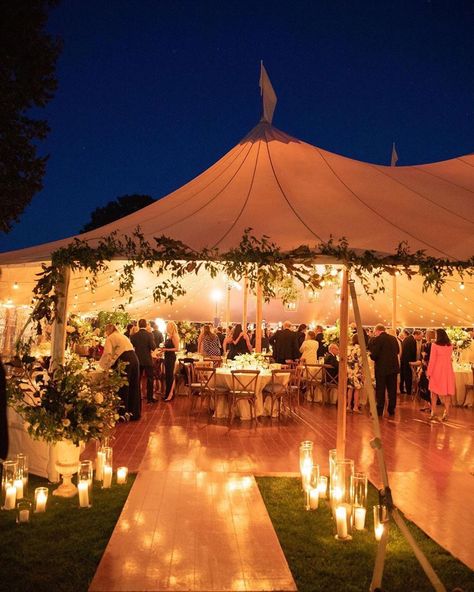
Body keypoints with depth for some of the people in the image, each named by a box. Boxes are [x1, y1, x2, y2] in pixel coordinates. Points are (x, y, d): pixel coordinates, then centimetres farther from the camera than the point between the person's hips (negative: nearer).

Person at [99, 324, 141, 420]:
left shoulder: (110, 338, 6)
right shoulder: (122, 336, 29)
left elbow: (107, 354, -6)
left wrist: (102, 365, 8)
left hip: (124, 360, -7)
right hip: (134, 358, 7)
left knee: (123, 388, 1)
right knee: (133, 387, 12)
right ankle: (135, 413, 19)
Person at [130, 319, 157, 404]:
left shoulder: (134, 336, -4)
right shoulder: (149, 335, -14)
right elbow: (153, 347, -17)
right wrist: (154, 343, 2)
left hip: (137, 360, 3)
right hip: (147, 360, -3)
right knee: (150, 379, 7)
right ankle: (150, 397, 8)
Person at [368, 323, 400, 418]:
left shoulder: (377, 339, -13)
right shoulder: (394, 338, 5)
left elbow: (374, 355, -17)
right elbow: (397, 351, 14)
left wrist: (371, 355, 4)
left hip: (382, 368, -5)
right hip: (393, 367, 5)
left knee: (380, 391, 4)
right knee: (392, 390, 12)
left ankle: (379, 411, 7)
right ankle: (391, 411, 17)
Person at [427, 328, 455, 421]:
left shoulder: (435, 345, -11)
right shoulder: (450, 346, 3)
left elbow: (432, 360, -10)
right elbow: (449, 358, 14)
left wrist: (429, 372, -4)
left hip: (437, 371, -3)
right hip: (447, 370, 4)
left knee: (434, 392, 8)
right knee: (446, 391, 7)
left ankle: (433, 412, 9)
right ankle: (446, 413, 6)